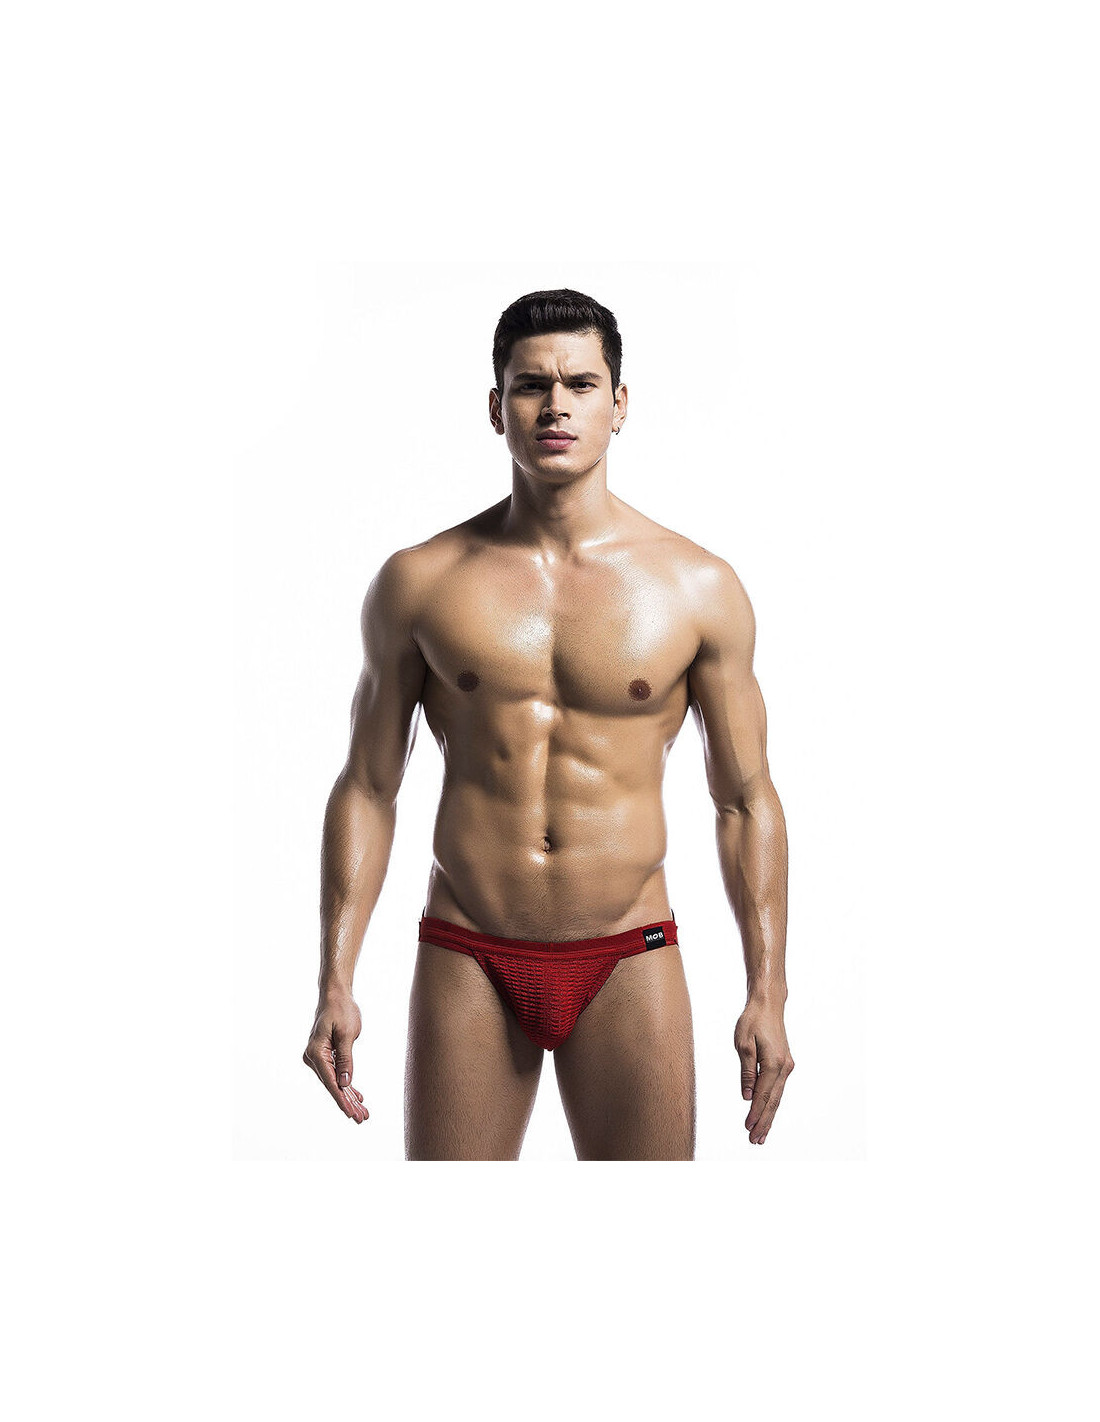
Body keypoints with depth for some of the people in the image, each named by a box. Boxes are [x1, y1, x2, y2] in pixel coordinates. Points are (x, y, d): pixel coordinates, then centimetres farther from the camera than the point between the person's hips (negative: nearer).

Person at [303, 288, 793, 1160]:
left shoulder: (700, 588, 0)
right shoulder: (420, 582, 1)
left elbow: (745, 800, 5)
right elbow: (366, 789, 5)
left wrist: (768, 992, 0)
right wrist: (336, 983, -1)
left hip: (628, 962, 0)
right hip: (468, 962, 0)